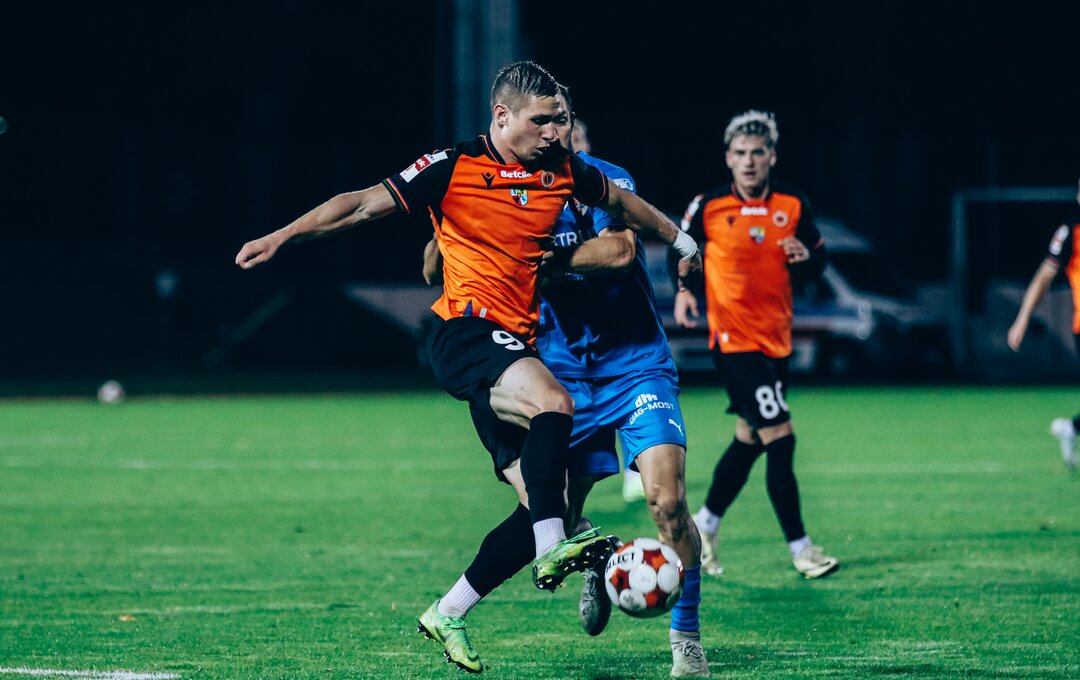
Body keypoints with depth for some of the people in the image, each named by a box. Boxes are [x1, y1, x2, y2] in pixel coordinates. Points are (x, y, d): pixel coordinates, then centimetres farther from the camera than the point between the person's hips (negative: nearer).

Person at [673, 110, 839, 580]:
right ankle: (799, 546, -5)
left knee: (749, 441, 16)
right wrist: (683, 291, -9)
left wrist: (806, 257, -12)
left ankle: (705, 524, 36)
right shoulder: (709, 206, -7)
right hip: (735, 341, -5)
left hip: (776, 340, 5)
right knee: (780, 439, -12)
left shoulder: (793, 206, 2)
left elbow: (818, 262, 10)